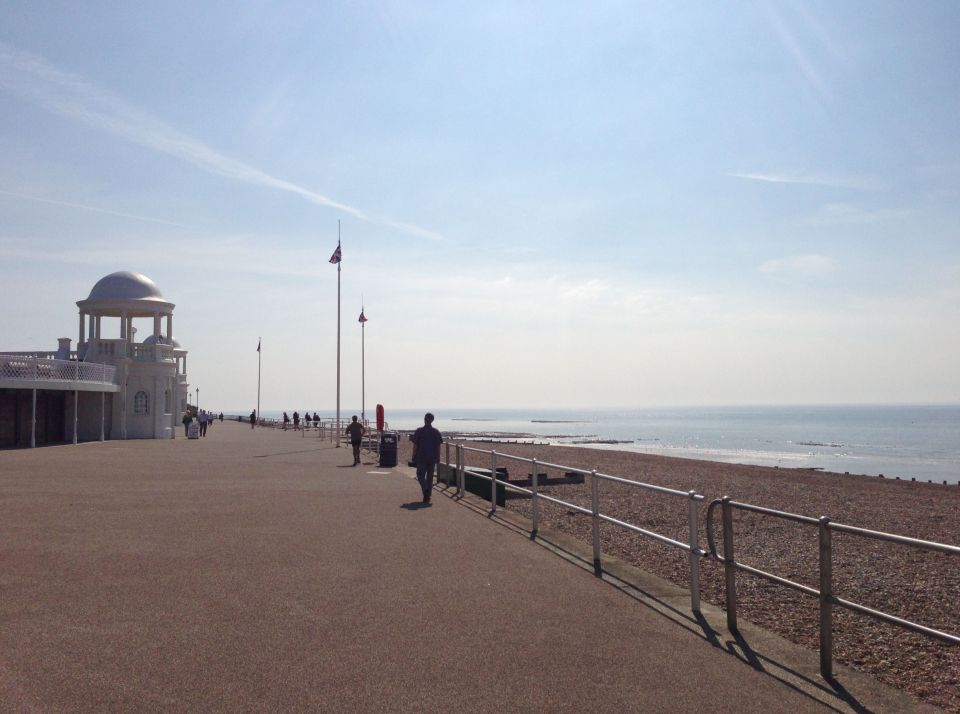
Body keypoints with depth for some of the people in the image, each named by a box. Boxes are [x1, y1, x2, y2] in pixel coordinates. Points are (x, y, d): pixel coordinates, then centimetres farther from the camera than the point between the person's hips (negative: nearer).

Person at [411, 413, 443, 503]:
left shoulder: (419, 431, -6)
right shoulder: (436, 432, 1)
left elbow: (415, 446, -6)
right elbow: (438, 447, 2)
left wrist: (414, 457, 4)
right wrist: (438, 458, 10)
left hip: (421, 458, -3)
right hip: (432, 458, 3)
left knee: (420, 475, 8)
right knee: (430, 476, 10)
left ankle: (425, 489, -17)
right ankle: (427, 496, 11)